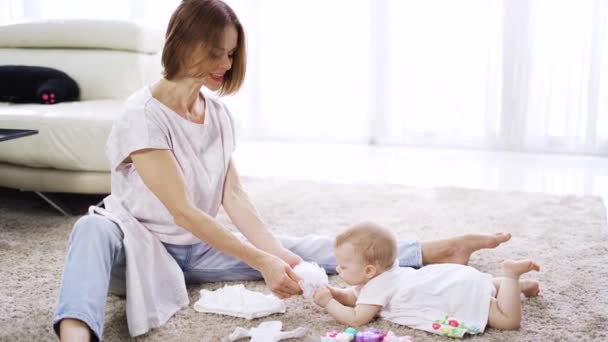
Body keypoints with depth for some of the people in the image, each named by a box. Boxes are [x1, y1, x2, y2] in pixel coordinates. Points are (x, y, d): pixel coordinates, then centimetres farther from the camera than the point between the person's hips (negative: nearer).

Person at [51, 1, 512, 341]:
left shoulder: (218, 112, 0)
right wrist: (261, 262, -29)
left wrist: (276, 251, -20)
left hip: (199, 247, 5)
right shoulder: (143, 115, -22)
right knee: (94, 229, -38)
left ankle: (442, 250, -7)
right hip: (142, 244, -5)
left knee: (300, 249, -8)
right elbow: (182, 210, -27)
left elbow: (234, 195, -6)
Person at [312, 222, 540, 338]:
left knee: (509, 320, -12)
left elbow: (356, 319, -29)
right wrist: (333, 292, -3)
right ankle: (520, 284, 36)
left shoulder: (378, 286, -25)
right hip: (451, 280, 10)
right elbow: (353, 297, 16)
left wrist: (327, 302, -18)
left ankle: (510, 273, -2)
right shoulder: (379, 274, 2)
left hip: (460, 293, -10)